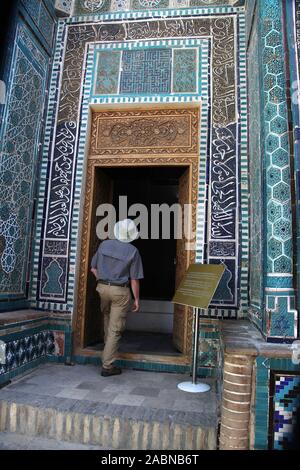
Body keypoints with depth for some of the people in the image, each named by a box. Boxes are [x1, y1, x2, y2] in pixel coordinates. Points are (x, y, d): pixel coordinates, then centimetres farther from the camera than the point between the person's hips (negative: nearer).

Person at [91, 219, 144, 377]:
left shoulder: (104, 244, -2)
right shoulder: (133, 251, -12)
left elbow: (93, 268, 5)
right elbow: (134, 279, -10)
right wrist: (137, 299, 0)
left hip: (102, 287, 5)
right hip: (120, 291, -4)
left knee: (107, 317, 31)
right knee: (115, 329, 4)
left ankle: (108, 345, 51)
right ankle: (107, 366, 8)